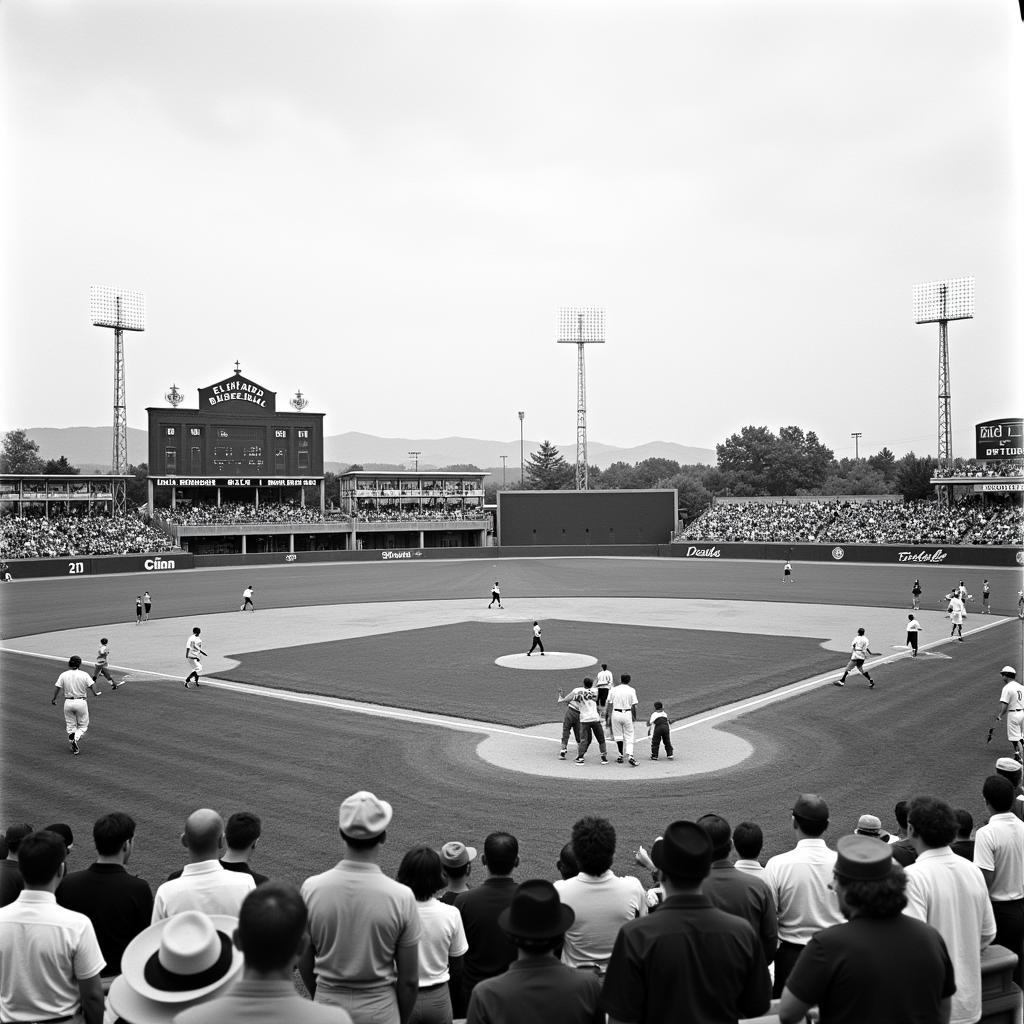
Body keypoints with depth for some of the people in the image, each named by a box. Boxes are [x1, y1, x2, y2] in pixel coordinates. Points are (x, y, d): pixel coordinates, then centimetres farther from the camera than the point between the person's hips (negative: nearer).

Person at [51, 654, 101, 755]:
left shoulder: (63, 675, -2)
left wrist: (54, 699, 15)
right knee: (83, 725, 11)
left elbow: (57, 688, -1)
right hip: (81, 702, -2)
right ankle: (76, 739, -15)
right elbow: (92, 687, -9)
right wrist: (96, 693, 12)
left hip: (68, 702, 2)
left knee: (70, 725, 16)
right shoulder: (84, 675, -7)